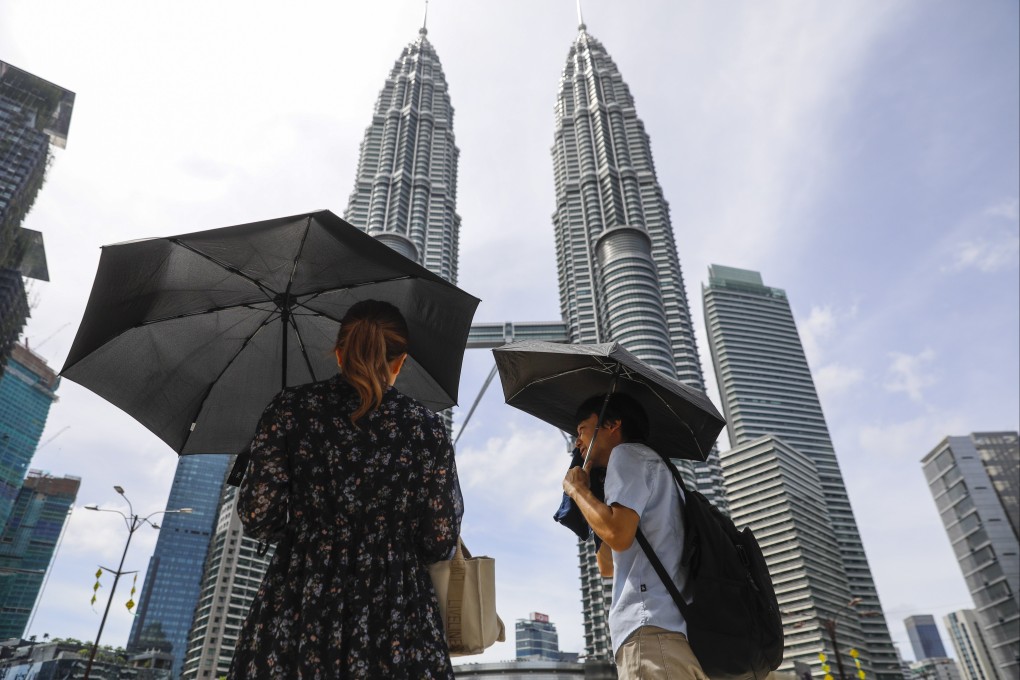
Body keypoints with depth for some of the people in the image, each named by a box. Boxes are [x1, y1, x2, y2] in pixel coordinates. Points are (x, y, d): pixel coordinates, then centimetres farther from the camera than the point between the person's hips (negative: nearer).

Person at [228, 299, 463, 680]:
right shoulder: (427, 428, -6)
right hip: (393, 620, 0)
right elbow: (440, 543, -5)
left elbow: (258, 517, -6)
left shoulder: (290, 408, -5)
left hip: (299, 609, 1)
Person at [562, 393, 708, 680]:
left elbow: (617, 535, -16)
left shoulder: (628, 453, 3)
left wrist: (578, 489, 2)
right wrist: (593, 488, 33)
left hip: (653, 627, -10)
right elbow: (608, 566, 33)